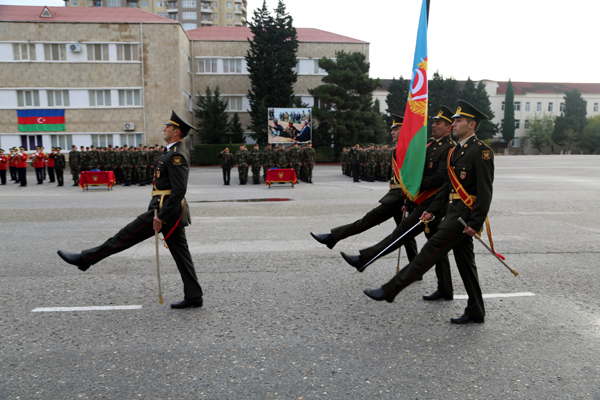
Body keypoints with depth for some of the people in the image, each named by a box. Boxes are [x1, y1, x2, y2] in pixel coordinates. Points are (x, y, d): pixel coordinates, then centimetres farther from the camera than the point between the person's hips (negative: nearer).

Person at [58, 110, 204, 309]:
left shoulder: (176, 155, -17)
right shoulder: (177, 152, 17)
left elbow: (179, 190, -24)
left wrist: (161, 217, -23)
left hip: (165, 210, -10)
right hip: (173, 213, 10)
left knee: (124, 237, 1)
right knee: (181, 253, 10)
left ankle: (84, 259, 13)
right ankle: (193, 296, 13)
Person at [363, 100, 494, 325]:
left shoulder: (481, 151, -12)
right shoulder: (455, 151, 17)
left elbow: (485, 191, -17)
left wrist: (475, 223, -22)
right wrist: (432, 210, 16)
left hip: (465, 214, -10)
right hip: (455, 211, 10)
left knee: (432, 250, -11)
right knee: (464, 262, 12)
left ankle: (390, 290, -9)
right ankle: (476, 313, 22)